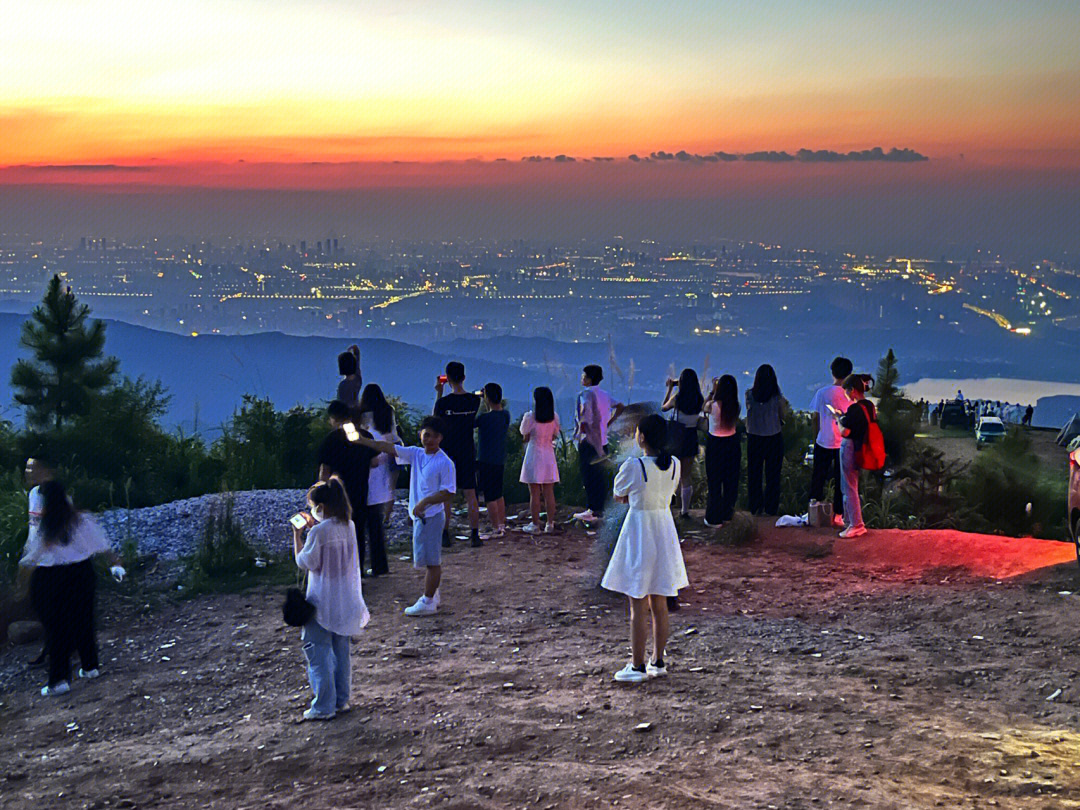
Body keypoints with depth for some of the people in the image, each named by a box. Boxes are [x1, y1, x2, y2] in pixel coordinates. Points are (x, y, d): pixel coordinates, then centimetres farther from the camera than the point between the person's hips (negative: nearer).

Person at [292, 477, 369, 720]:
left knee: (318, 652, 2)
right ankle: (341, 700, 25)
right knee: (341, 652, 17)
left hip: (322, 604, -7)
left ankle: (323, 707, 4)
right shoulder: (349, 526, 1)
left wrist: (297, 535, -5)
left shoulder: (319, 532, -20)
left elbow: (305, 563, -12)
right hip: (346, 602, 7)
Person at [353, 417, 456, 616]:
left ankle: (428, 602, 4)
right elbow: (389, 448, 4)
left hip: (432, 516, -7)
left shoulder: (445, 463, -14)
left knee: (431, 560, -2)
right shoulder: (416, 454, 6)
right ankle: (432, 595, 28)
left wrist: (425, 501, -23)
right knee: (431, 560, 17)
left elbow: (448, 494, -15)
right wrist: (360, 440, 0)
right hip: (419, 515, 7)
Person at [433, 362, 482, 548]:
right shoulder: (475, 400, -5)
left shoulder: (443, 402, -14)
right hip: (468, 453, 2)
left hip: (447, 453, -2)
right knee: (470, 495, 6)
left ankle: (445, 535, 8)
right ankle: (475, 535, 5)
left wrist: (438, 393, 5)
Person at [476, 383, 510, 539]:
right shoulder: (506, 415, 2)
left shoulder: (485, 418, -20)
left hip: (486, 462, -8)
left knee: (489, 497, -1)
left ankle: (496, 529, 1)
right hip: (500, 460, 8)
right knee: (498, 495, 18)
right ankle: (502, 525, 23)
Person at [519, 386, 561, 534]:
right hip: (549, 456, 4)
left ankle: (535, 525, 7)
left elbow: (525, 437, -4)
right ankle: (550, 524, 15)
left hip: (534, 455, -4)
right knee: (549, 493, 10)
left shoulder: (530, 417, -13)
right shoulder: (554, 417, -2)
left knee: (534, 494, 2)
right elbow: (554, 436, 8)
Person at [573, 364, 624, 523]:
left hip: (588, 439, -8)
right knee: (597, 475, 13)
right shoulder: (604, 394, 12)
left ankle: (592, 511, -2)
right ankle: (599, 509, 17)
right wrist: (607, 423, 17)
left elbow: (585, 408, -29)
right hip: (602, 440, 8)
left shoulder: (586, 393, -13)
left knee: (589, 475, -3)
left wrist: (582, 425, -20)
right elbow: (620, 407, 18)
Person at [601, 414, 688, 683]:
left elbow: (618, 495, -1)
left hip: (639, 530, -6)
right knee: (659, 603, 14)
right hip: (665, 529, 6)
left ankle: (637, 667, 6)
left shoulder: (633, 466, -17)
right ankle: (658, 662, 21)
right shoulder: (675, 465, 0)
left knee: (638, 605, 1)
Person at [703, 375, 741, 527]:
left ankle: (714, 519, 13)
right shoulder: (736, 406, -11)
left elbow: (705, 407, 2)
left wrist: (712, 391, 10)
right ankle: (727, 514, 30)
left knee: (714, 482, 7)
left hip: (715, 445, -4)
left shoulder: (713, 405, -21)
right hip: (733, 444, 4)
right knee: (731, 481, 17)